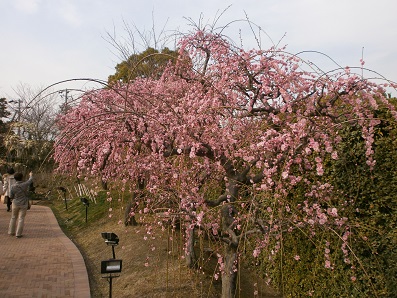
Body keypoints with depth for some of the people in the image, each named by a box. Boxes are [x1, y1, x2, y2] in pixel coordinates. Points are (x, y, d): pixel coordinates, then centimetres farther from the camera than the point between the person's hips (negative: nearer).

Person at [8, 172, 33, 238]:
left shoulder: (13, 187, -11)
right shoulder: (24, 185, -13)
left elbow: (11, 196, -3)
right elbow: (30, 180, 7)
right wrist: (31, 175, 27)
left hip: (15, 204, 2)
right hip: (23, 204, -1)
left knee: (13, 218, 18)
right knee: (21, 219, 2)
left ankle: (11, 232, 26)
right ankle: (18, 234, 2)